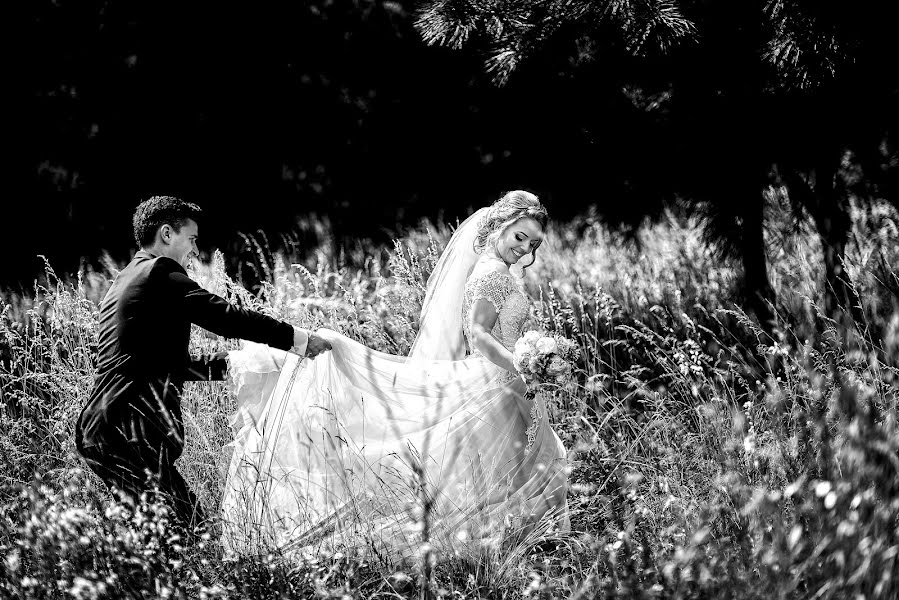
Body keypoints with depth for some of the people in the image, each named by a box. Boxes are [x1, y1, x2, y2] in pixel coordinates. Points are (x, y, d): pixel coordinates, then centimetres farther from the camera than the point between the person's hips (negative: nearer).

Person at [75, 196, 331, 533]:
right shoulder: (160, 273, -4)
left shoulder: (122, 284, 25)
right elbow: (223, 316, -12)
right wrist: (298, 340, -6)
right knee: (187, 522, -13)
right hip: (131, 429, -10)